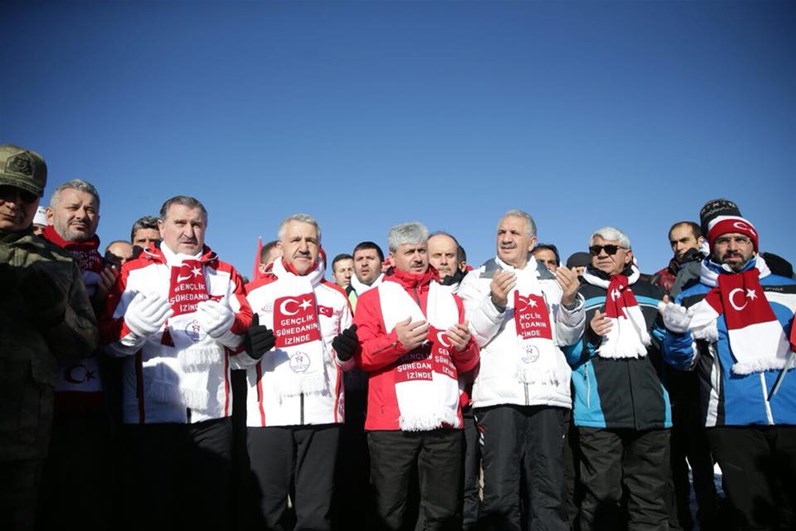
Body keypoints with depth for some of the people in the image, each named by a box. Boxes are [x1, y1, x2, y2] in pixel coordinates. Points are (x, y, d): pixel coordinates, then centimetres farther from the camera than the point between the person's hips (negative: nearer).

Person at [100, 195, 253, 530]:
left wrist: (229, 326, -13)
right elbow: (108, 339, 0)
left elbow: (248, 335, 8)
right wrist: (134, 326, -20)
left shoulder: (226, 274, 15)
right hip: (150, 412, -2)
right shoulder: (133, 272, 9)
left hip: (212, 412, 2)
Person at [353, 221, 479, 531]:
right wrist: (396, 342, -16)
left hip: (444, 422, 3)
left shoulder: (450, 299, 19)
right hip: (392, 421, -3)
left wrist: (464, 347, -4)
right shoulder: (373, 298, 9)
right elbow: (360, 356, 0)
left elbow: (469, 365, 18)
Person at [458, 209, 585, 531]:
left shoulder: (552, 280, 19)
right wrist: (494, 302, -14)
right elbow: (470, 337, 1)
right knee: (500, 494, -4)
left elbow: (568, 337, 13)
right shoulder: (478, 279, 13)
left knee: (548, 492, 2)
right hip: (498, 393, -2)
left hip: (548, 393, 2)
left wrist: (570, 301, -4)